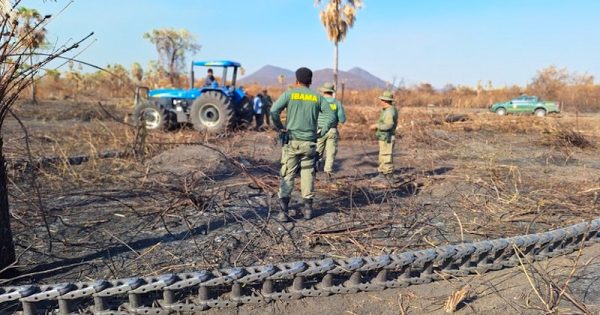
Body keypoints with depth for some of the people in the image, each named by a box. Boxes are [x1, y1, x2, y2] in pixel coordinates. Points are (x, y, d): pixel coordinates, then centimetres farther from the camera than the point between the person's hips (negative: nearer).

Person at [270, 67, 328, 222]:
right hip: (310, 142, 2)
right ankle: (308, 208, 16)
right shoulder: (317, 97, 5)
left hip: (291, 141, -1)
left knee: (287, 175, 2)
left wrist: (280, 127, -1)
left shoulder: (289, 94, 0)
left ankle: (284, 211, -2)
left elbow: (274, 111, -13)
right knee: (308, 174, 12)